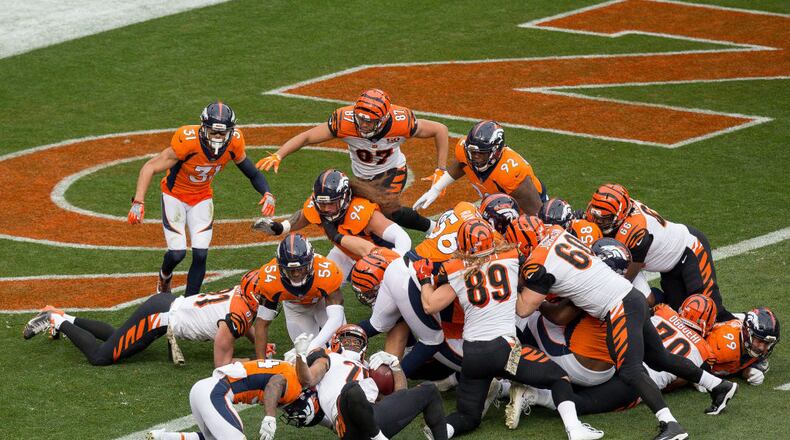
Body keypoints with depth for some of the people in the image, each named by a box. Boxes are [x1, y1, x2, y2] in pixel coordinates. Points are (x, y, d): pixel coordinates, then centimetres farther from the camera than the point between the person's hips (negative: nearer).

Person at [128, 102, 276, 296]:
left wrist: (267, 194, -23)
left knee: (200, 254, -6)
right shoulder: (187, 141, -34)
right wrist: (138, 202, -41)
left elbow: (251, 172, -4)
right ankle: (165, 277, 27)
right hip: (175, 195, -3)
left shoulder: (234, 142, -20)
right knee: (177, 253, -10)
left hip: (202, 198, 4)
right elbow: (150, 168, -31)